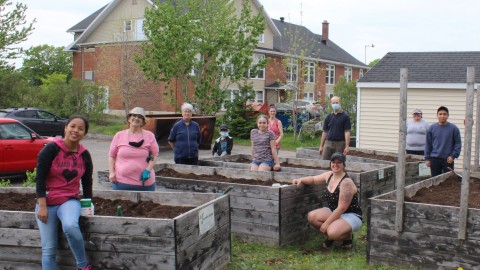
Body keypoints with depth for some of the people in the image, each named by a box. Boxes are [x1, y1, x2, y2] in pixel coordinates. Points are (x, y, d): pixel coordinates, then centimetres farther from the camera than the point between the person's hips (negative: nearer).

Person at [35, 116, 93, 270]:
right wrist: (42, 206, -15)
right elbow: (40, 177, -11)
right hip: (47, 202, -1)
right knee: (48, 248, -1)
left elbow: (87, 182, 12)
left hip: (70, 200, 1)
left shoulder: (85, 155, 2)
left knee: (70, 226, -33)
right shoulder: (51, 148, -11)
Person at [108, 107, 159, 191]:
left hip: (144, 182, 0)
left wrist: (148, 170, -11)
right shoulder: (119, 135, 6)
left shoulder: (149, 135, 4)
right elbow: (112, 156, 10)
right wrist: (111, 172, -1)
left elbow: (154, 155, 3)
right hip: (121, 182, 0)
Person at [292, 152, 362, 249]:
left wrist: (326, 223, -22)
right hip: (334, 212, 8)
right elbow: (313, 179, 19)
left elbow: (342, 208, -25)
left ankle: (348, 236, 1)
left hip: (351, 216, -7)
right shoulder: (329, 175, 0)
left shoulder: (346, 182, -23)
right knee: (312, 216, -15)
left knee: (332, 232, -34)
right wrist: (300, 180, -3)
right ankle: (331, 236, 7)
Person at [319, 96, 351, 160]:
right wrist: (321, 146, 9)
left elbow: (347, 132, -6)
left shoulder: (345, 116, 0)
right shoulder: (328, 117, 11)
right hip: (328, 143, 3)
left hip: (340, 144, -3)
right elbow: (324, 132, 13)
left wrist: (347, 146, -14)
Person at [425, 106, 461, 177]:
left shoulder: (453, 128, -1)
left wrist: (453, 155, -10)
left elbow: (458, 143, 0)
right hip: (435, 159, 1)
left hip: (448, 159, -1)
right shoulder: (432, 128, 3)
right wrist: (427, 158, 2)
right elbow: (428, 144, 5)